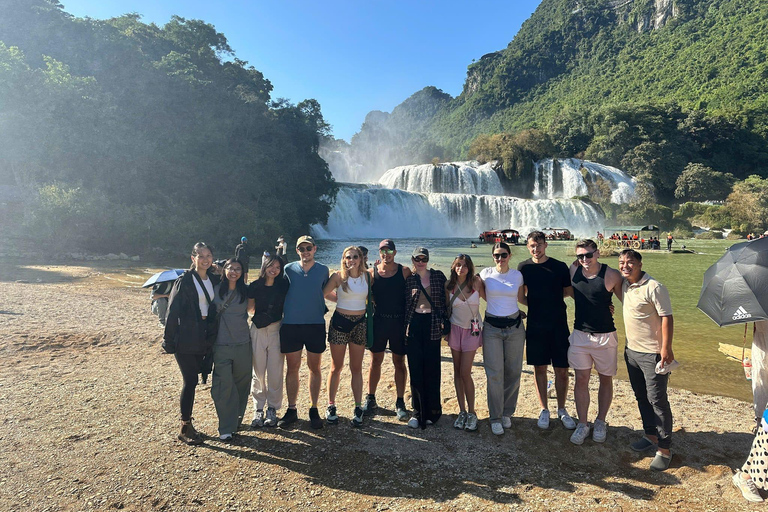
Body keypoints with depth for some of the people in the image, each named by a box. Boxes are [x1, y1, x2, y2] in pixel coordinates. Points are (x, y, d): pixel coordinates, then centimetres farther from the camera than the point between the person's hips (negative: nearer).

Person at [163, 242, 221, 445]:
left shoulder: (214, 280, 7)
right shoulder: (184, 281, -9)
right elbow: (173, 311, -10)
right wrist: (169, 340, -11)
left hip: (204, 338, 5)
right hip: (186, 339, -5)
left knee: (193, 378, 11)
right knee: (191, 380, -2)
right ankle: (185, 429, 10)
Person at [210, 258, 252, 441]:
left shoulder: (245, 291, 3)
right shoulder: (216, 290, 0)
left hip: (243, 344, 2)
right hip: (222, 345, -2)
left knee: (242, 383, 11)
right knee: (224, 385, -5)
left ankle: (236, 419, 31)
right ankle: (226, 428, 6)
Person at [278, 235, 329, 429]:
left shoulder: (323, 270, 4)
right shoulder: (288, 269, 3)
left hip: (316, 325, 0)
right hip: (291, 325, 0)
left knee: (314, 368, 8)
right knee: (292, 368, 8)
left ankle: (314, 409, 21)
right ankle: (291, 410, 22)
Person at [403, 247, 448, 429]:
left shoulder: (438, 276, 6)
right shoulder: (408, 279, 6)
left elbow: (445, 299, 6)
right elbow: (404, 304, 10)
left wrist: (444, 321, 1)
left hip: (433, 325, 0)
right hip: (413, 325, 1)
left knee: (432, 369, 3)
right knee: (415, 369, 4)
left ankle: (432, 410, 18)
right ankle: (417, 410, 16)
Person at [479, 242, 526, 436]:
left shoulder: (517, 275, 1)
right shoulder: (486, 273, -3)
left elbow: (521, 298, 14)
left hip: (514, 326, 2)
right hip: (492, 327, -2)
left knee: (513, 371, 7)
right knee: (494, 372, -4)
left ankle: (507, 412, 25)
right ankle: (495, 417, 10)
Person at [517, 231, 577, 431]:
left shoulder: (560, 266, -2)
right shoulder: (524, 267, 1)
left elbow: (569, 291, 7)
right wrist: (538, 303, -1)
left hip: (559, 325, 0)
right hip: (535, 326, 1)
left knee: (561, 369, 5)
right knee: (539, 368, 8)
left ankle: (562, 410, 25)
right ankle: (544, 410, 24)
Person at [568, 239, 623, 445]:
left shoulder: (612, 275, -13)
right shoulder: (573, 270, -3)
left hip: (605, 336, -2)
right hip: (580, 334, 2)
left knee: (605, 380, 12)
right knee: (581, 380, 5)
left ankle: (600, 422, 29)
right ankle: (582, 424, 17)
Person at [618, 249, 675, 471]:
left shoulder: (654, 287, -18)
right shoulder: (625, 284, 5)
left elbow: (666, 317, -18)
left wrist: (666, 348, -20)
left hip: (652, 353, -8)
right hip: (631, 350, 8)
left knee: (657, 400, 0)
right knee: (641, 396, 18)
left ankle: (664, 448, 12)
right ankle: (651, 435, 33)